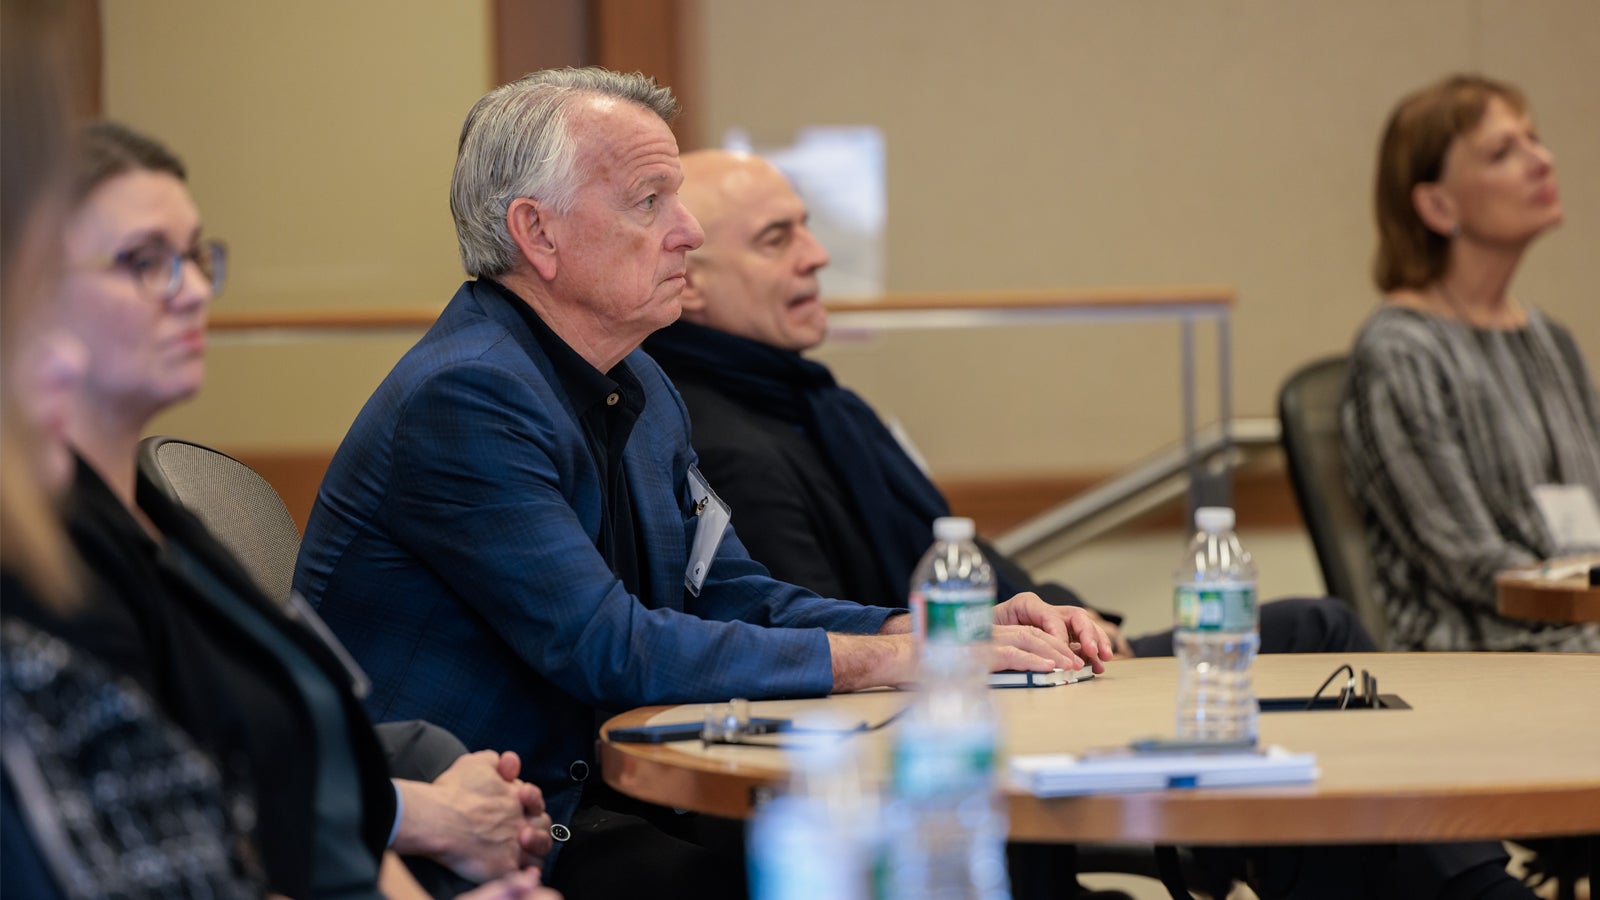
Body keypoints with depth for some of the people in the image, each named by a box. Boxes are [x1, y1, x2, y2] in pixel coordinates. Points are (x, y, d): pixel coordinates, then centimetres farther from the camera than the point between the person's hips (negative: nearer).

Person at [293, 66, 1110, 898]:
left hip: (579, 799, 9)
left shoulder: (637, 388, 14)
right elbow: (609, 651, -22)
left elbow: (735, 597, 15)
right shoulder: (464, 399, -18)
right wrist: (882, 657, -18)